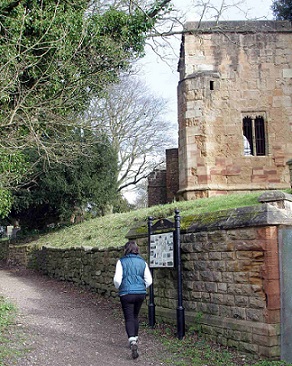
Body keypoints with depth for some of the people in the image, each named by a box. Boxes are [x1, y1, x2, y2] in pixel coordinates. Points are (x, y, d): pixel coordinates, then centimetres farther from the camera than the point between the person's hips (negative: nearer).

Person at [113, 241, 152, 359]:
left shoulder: (121, 262, -6)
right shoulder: (142, 262, 3)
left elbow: (117, 279, -11)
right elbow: (149, 280, 0)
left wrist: (118, 287, 9)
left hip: (126, 294, -4)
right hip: (140, 293, 4)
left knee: (129, 318, 0)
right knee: (135, 316, 22)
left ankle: (132, 342, -19)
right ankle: (135, 339, 34)